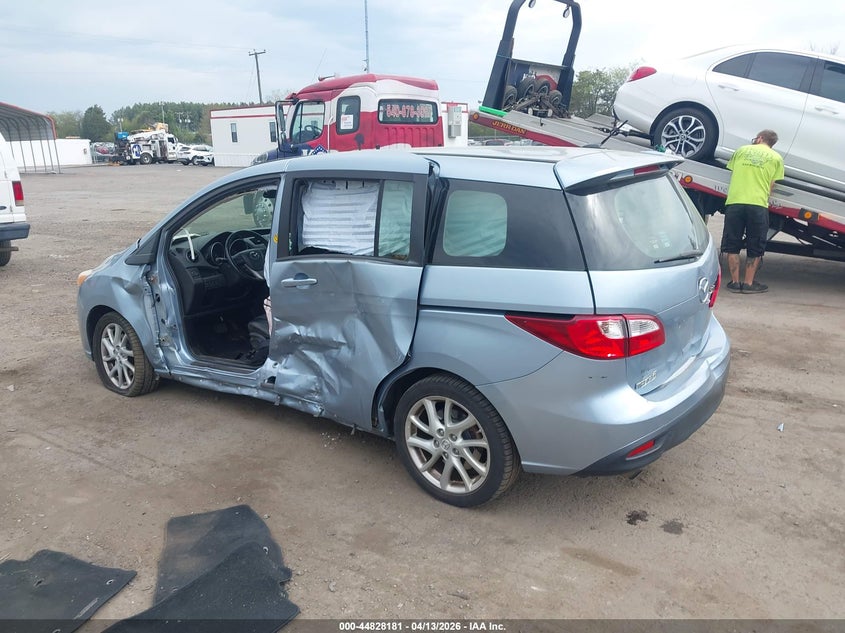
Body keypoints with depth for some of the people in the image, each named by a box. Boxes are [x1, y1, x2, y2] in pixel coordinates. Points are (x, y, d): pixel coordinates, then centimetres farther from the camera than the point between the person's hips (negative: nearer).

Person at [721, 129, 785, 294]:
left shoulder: (742, 150, 15)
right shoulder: (776, 158, 11)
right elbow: (770, 186, 9)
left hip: (734, 201, 1)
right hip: (758, 205, -1)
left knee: (732, 246, 10)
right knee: (755, 249, 10)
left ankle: (735, 282, 10)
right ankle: (749, 283, 11)